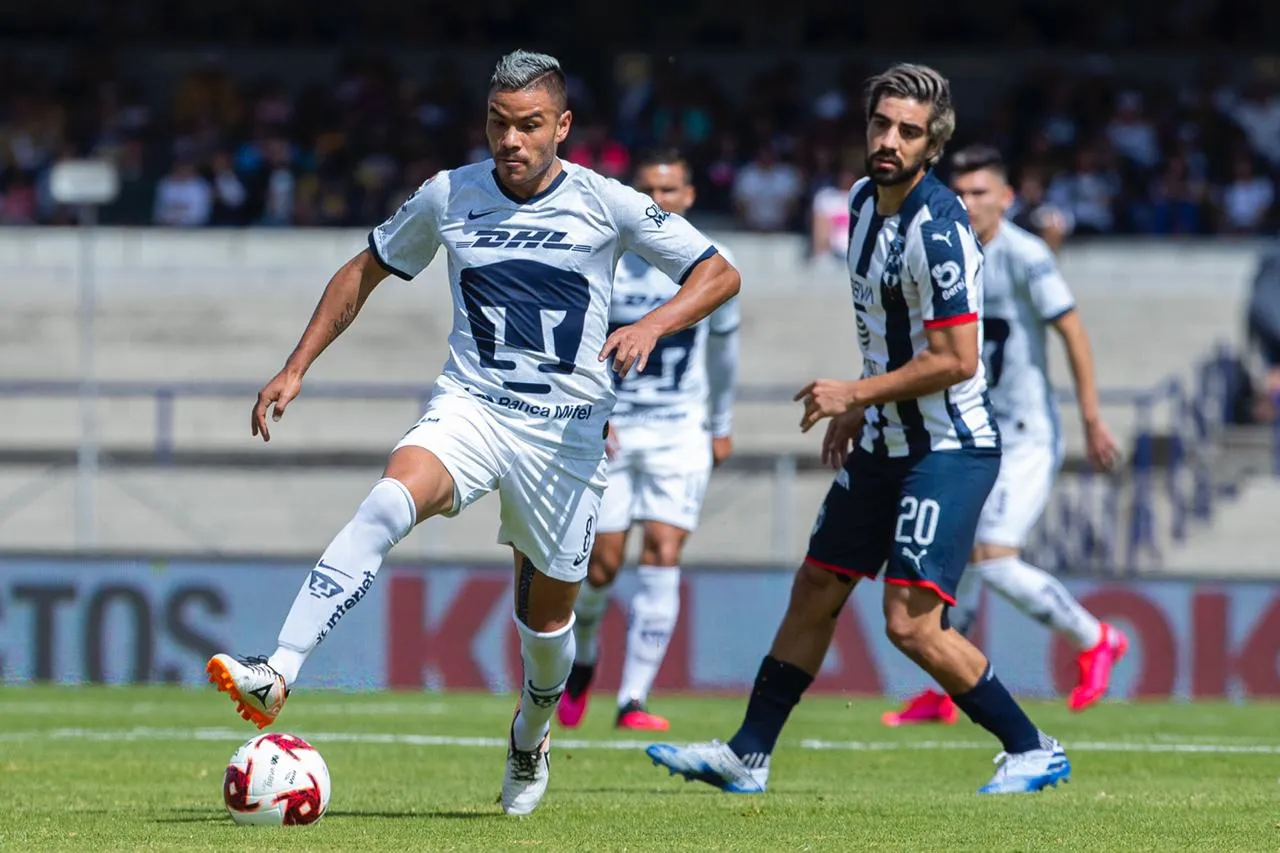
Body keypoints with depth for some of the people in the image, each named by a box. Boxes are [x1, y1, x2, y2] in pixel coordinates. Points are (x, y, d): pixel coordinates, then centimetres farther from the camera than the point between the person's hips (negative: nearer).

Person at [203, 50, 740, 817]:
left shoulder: (606, 204, -5)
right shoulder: (449, 197, 1)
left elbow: (719, 275, -1)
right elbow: (366, 272, 15)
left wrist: (652, 325, -20)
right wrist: (296, 369, 8)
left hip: (566, 432, 0)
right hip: (469, 407, 0)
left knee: (548, 614, 8)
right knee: (389, 503, -30)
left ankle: (532, 734, 43)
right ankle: (275, 680, -41)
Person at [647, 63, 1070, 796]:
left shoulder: (938, 230, -22)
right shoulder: (866, 200, 7)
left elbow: (956, 359, -23)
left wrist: (856, 393, -16)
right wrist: (859, 411, 19)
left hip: (951, 448, -9)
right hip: (886, 445, 9)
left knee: (911, 621, -15)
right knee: (815, 591, 13)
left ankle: (1034, 750, -1)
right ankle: (748, 756, 23)